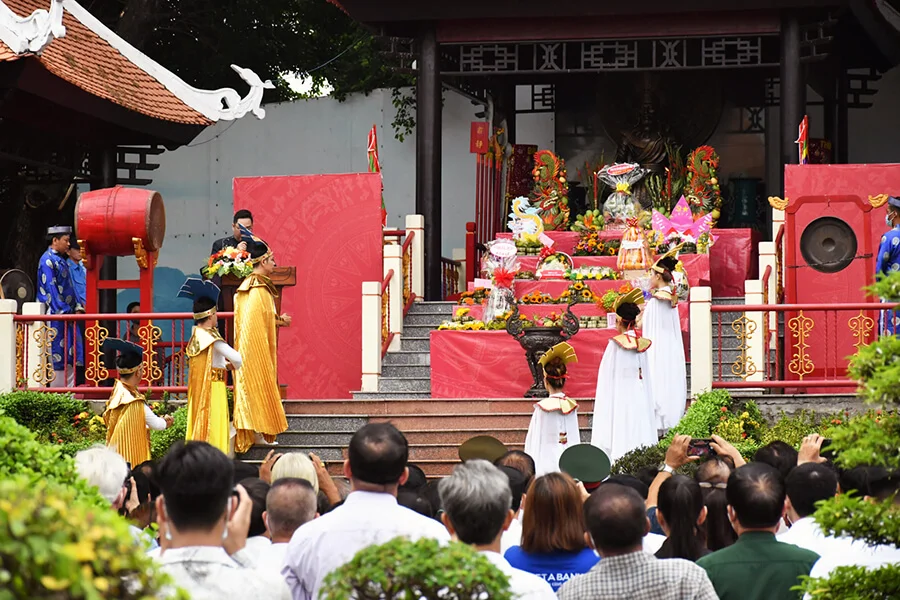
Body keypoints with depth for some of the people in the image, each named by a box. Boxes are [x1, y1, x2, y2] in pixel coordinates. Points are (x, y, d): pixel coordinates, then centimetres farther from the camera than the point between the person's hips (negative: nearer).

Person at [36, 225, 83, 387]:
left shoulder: (61, 260, 18)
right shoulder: (48, 260, -10)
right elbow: (50, 289, -16)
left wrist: (77, 307, 10)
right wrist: (63, 311, -19)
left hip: (66, 314, 9)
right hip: (54, 315, -9)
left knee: (70, 355, 7)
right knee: (57, 355, -6)